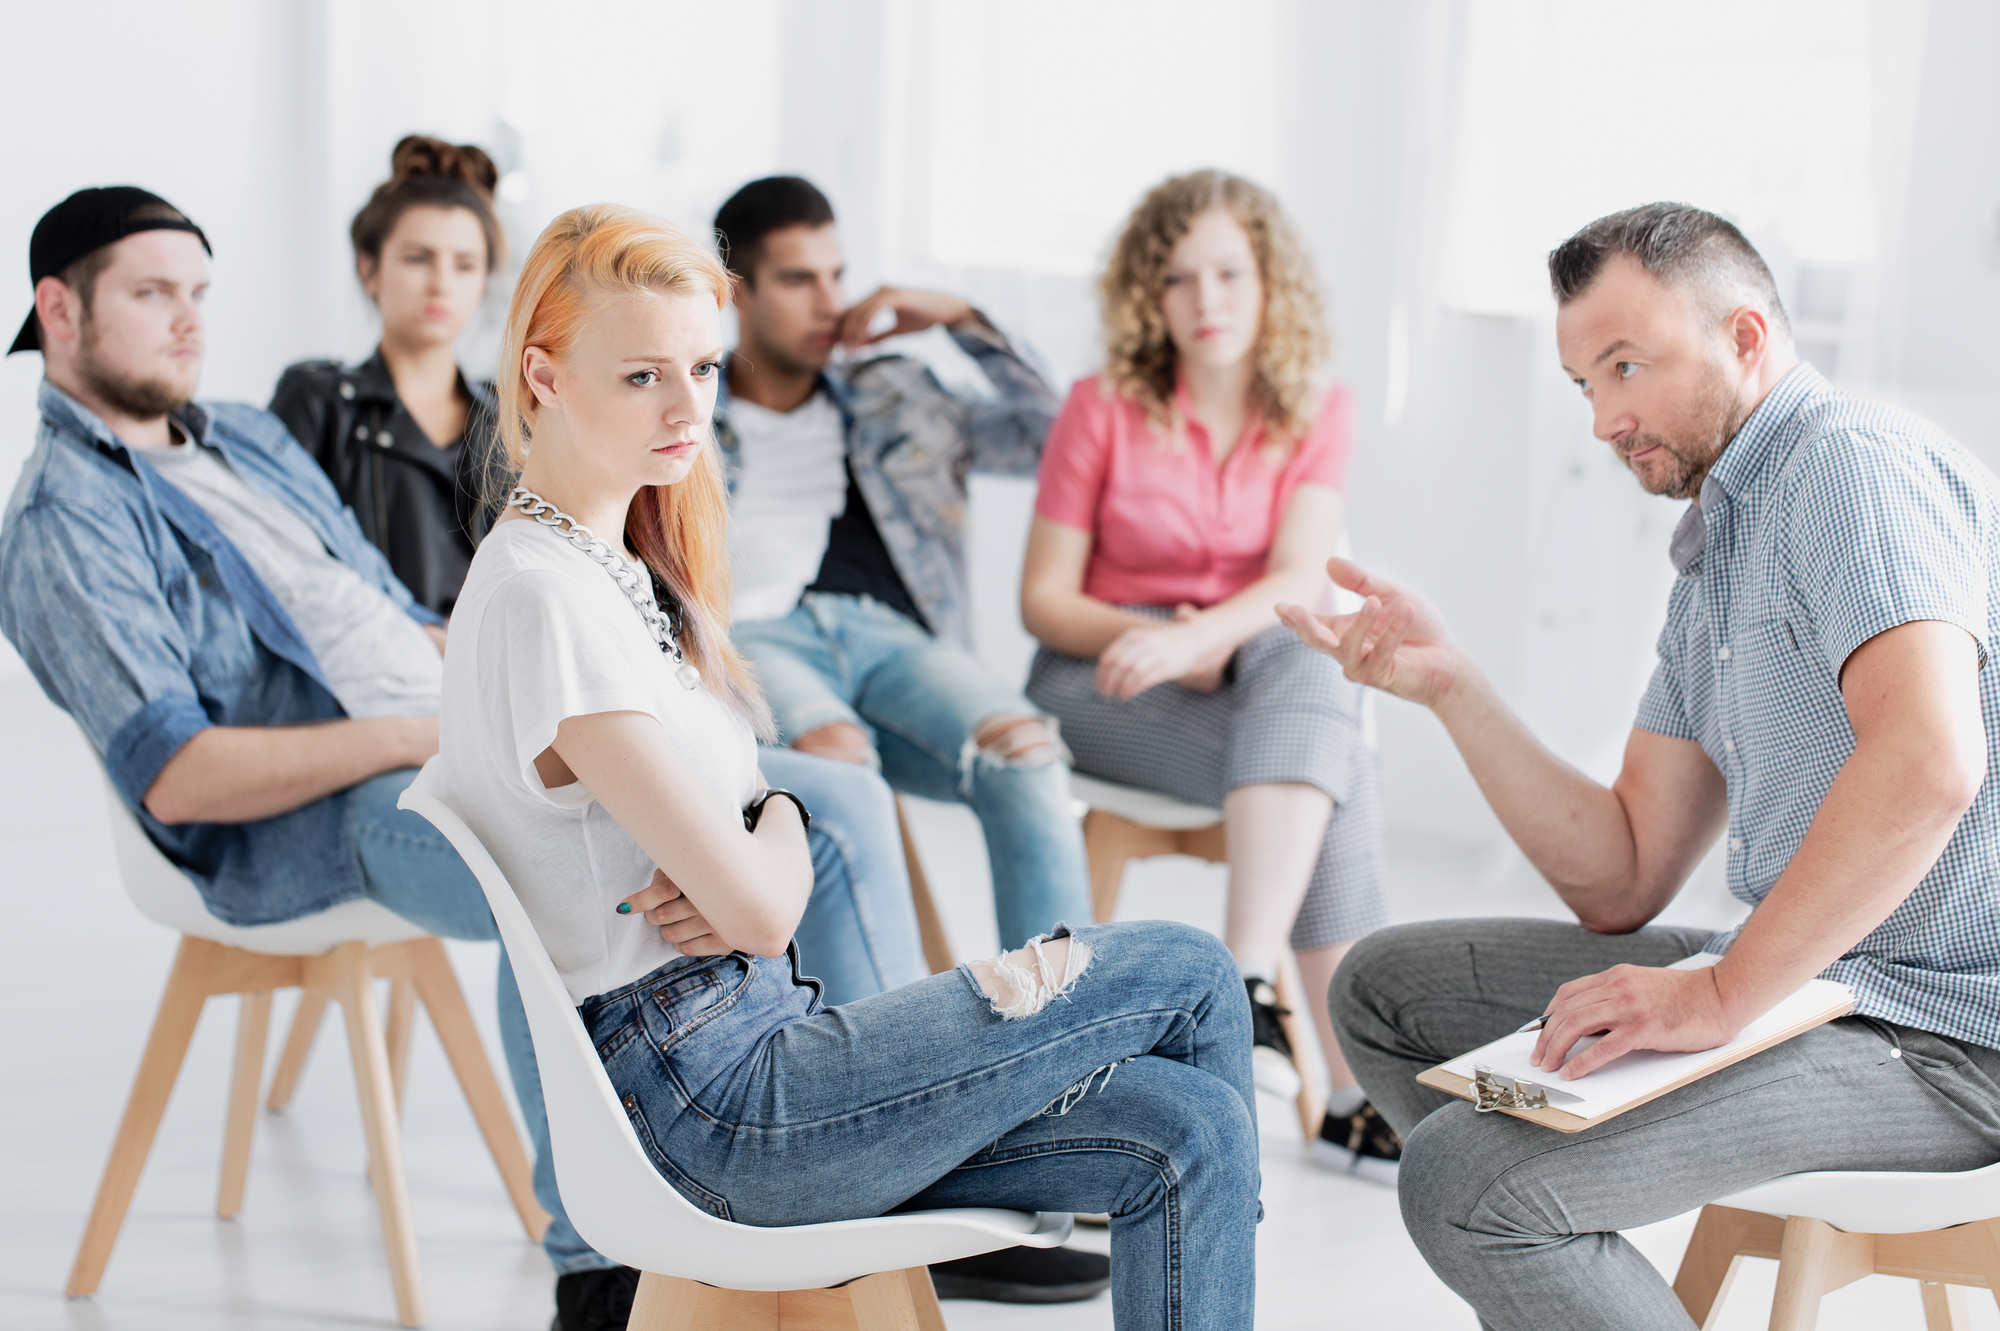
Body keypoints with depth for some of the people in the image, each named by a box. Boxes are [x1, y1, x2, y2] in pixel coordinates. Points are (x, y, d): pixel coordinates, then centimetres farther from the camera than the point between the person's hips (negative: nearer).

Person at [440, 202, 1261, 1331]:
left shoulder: (619, 565, 11)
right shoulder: (547, 601, -20)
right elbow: (758, 909, -21)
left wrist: (770, 830, -8)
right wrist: (776, 840, 1)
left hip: (745, 1047, 9)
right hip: (709, 1102, -9)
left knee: (1187, 1130, -4)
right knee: (1190, 974, -5)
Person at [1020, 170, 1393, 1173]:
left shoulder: (1317, 415, 4)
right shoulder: (1104, 409, -1)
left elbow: (1301, 581, -11)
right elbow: (1044, 598, -2)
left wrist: (1200, 637, -30)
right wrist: (1146, 637, -21)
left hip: (1261, 659, 3)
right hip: (1102, 676, -3)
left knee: (1308, 668, -36)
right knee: (1333, 767, -31)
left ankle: (1246, 983, -40)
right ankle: (1352, 1085, -36)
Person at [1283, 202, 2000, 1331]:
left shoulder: (1854, 461, -13)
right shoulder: (1715, 555, 18)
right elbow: (1622, 883, 14)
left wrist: (1719, 995, -27)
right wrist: (1450, 685, 5)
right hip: (1813, 974, 10)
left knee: (1466, 1178, -24)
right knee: (1388, 986, 13)